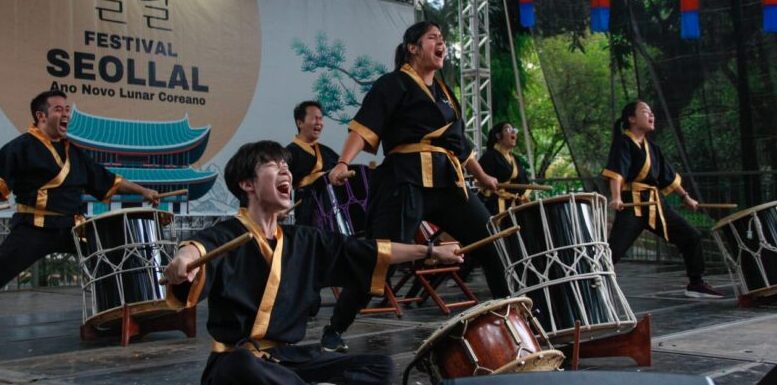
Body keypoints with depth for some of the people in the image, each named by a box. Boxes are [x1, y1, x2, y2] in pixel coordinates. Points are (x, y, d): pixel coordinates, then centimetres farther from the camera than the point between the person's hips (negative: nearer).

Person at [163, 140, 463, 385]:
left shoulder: (304, 240, 7)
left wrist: (431, 251, 12)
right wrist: (182, 262, -60)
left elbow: (368, 252, 11)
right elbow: (197, 251, -34)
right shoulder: (226, 236, -12)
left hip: (288, 359, 6)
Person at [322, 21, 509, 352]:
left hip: (448, 182, 8)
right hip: (407, 180, -8)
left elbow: (460, 143, 31)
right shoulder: (395, 83, 1)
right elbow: (365, 125, -14)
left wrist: (482, 178, 35)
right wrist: (343, 162, -29)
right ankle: (334, 330, -3)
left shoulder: (443, 91, 24)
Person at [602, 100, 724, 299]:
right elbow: (616, 171, -20)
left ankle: (696, 284, 21)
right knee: (614, 249, -18)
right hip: (631, 203, -8)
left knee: (691, 236, 9)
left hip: (655, 202, 8)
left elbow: (668, 175, 26)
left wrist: (685, 197, 26)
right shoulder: (623, 142, -5)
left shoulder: (652, 146, 19)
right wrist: (616, 198, -34)